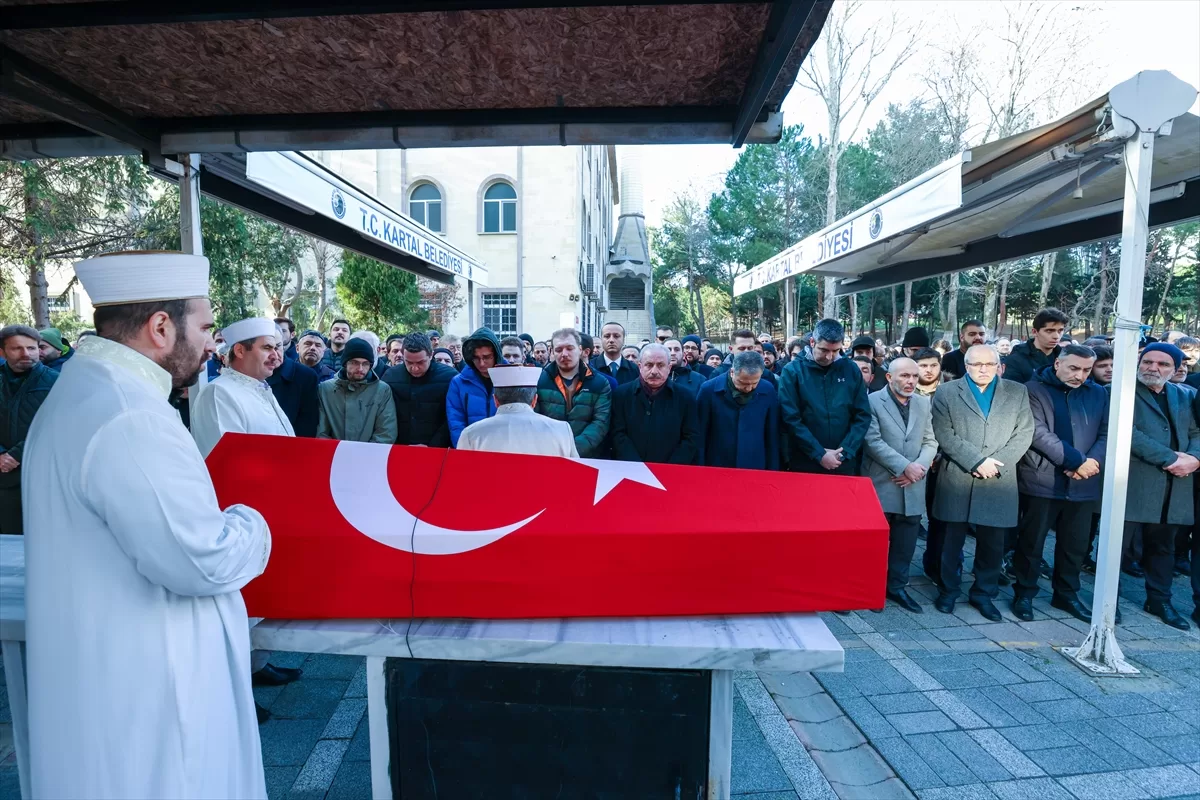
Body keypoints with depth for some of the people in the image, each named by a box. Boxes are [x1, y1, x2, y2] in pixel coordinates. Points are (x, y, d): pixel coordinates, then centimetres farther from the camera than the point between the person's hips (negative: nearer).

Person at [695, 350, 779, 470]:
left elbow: (772, 437, 2)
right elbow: (699, 436, -6)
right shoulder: (709, 390, -12)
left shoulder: (768, 391, -6)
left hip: (756, 469, 2)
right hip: (716, 469, -1)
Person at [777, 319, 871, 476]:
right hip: (804, 464, -2)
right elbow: (790, 418, -10)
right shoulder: (793, 371, -5)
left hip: (844, 464, 2)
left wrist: (844, 452, -9)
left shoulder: (851, 370, 3)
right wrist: (819, 454, -14)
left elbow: (863, 415, 2)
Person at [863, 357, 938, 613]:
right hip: (881, 486, -4)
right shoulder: (872, 401, -6)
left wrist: (918, 467, -10)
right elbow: (873, 441, -13)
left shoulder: (924, 404, 11)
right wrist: (904, 466, -16)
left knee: (905, 542, 12)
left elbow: (930, 442, 7)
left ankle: (897, 586, 26)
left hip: (912, 488, 5)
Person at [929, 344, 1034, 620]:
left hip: (1000, 482, 2)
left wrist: (996, 463, -10)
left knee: (993, 542, 8)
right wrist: (977, 461, -13)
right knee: (952, 539, 7)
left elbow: (1024, 434, 3)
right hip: (957, 479, -1)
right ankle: (948, 590, 22)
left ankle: (984, 593, 24)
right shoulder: (946, 393, 2)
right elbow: (945, 436, -5)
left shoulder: (1017, 392, 9)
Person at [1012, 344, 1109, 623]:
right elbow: (1038, 432, -13)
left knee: (1076, 544, 13)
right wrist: (1077, 460, -16)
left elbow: (1106, 433, 6)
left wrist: (1093, 461, -13)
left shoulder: (1099, 394, 11)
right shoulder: (1034, 389, -4)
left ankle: (1066, 594, 30)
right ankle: (1024, 593, 17)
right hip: (1042, 480, -4)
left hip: (1083, 483, 5)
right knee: (1031, 542, 4)